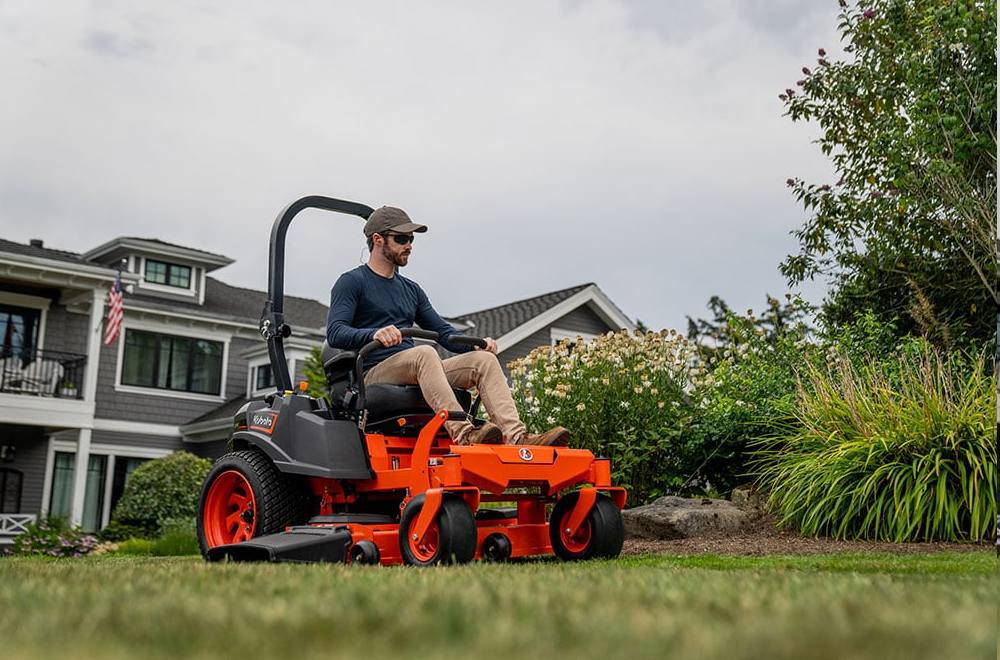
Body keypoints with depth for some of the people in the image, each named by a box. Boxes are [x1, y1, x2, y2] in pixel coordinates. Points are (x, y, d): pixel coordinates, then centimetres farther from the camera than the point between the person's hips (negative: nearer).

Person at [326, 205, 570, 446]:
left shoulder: (411, 289, 25)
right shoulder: (351, 283, 3)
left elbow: (444, 332, 22)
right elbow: (335, 333, -11)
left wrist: (478, 343, 2)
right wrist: (374, 333, -31)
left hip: (414, 373, 7)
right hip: (375, 375, -6)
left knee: (485, 360, -14)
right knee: (424, 353, -36)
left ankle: (517, 437, -34)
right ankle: (463, 434, -51)